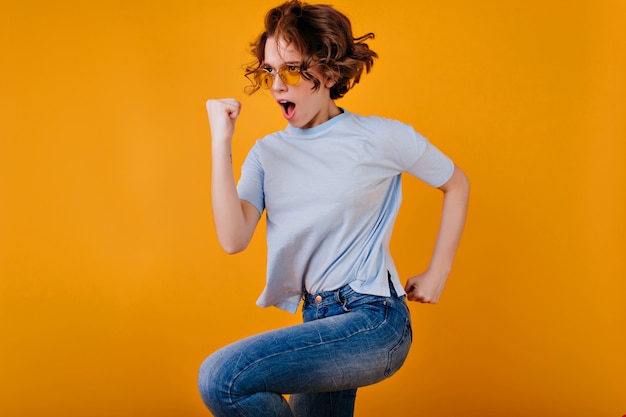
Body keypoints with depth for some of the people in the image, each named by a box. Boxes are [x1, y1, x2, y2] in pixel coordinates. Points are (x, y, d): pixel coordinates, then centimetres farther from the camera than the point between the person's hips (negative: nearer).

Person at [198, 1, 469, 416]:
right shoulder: (268, 152, 5)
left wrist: (437, 274, 5)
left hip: (374, 321, -6)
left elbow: (457, 184, 8)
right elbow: (233, 239, -10)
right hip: (319, 322, 6)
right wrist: (221, 142, -12)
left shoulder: (381, 138, -6)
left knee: (221, 378, -21)